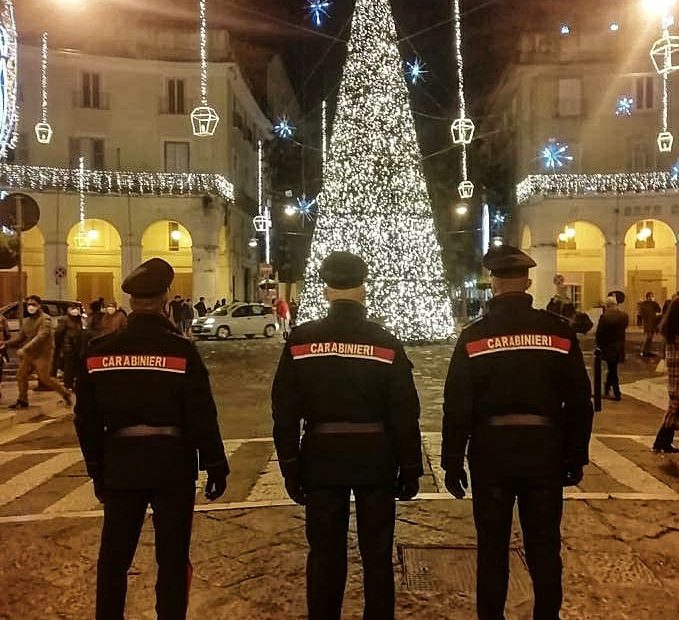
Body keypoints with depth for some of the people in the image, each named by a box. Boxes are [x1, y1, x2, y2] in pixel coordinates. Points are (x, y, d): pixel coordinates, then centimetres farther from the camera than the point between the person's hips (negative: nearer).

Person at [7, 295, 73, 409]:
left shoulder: (45, 319, -14)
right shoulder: (26, 321, 13)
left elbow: (41, 336, -25)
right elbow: (20, 335, 16)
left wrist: (24, 349, -32)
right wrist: (7, 344, -1)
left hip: (42, 354, -8)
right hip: (29, 354, 8)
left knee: (44, 378, -7)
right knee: (21, 375, 8)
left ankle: (65, 394, 9)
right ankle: (22, 400, 22)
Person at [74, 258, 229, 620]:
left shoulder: (99, 351, -1)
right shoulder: (180, 349, -12)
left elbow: (87, 419, 4)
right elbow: (202, 417, -13)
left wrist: (97, 469, 15)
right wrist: (216, 466, -3)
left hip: (120, 464, 3)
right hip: (172, 465, -3)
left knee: (113, 556, 18)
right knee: (172, 557, 9)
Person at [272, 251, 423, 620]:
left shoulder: (300, 341, -5)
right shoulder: (386, 344, -7)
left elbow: (285, 411, -3)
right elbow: (405, 414, -5)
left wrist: (291, 468, 4)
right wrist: (410, 470, 3)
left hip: (322, 456, 1)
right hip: (375, 456, 0)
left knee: (325, 553, 14)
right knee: (377, 553, 14)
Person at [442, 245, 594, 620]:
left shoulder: (474, 336, -7)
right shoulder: (559, 331, -3)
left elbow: (457, 407, -7)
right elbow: (580, 402, 0)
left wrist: (452, 463, 1)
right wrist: (576, 457, 9)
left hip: (491, 450, -1)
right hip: (545, 449, 1)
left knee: (492, 546, 12)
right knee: (544, 546, 15)